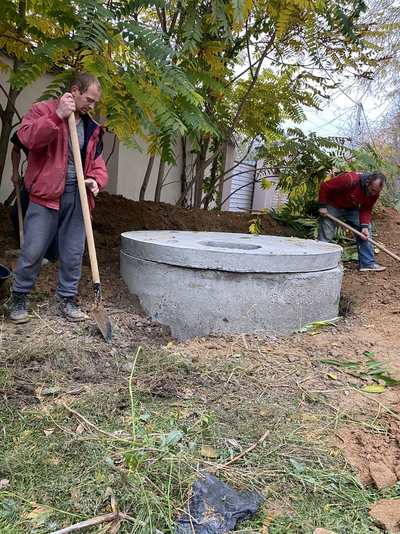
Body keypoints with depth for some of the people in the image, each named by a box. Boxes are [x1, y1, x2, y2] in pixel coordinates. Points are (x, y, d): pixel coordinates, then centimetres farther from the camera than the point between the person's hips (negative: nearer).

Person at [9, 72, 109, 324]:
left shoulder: (92, 127, 16)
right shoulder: (43, 110, 1)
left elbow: (97, 161, 17)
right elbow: (27, 137, -15)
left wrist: (96, 180, -4)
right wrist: (57, 116, -20)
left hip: (77, 196, 5)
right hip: (46, 194, -4)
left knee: (74, 253, 7)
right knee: (33, 251, -1)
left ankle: (68, 299, 20)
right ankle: (19, 298, 18)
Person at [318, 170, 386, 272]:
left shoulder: (375, 192, -16)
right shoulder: (349, 180, -35)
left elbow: (366, 209, -7)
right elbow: (324, 186, -27)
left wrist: (364, 225, -21)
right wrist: (322, 206, -24)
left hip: (352, 209, 6)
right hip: (333, 206, -5)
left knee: (365, 232, -2)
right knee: (325, 237, -9)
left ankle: (367, 263, 3)